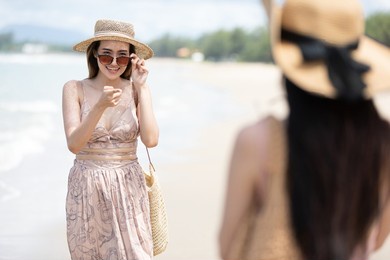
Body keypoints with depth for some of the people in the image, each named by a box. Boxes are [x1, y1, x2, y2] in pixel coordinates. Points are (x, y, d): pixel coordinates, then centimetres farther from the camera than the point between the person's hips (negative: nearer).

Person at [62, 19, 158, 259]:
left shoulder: (137, 90, -1)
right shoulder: (75, 89, -4)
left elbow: (151, 140, -14)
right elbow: (74, 144, -15)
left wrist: (141, 88, -14)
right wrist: (100, 106, -28)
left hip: (128, 189, 0)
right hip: (86, 188, 0)